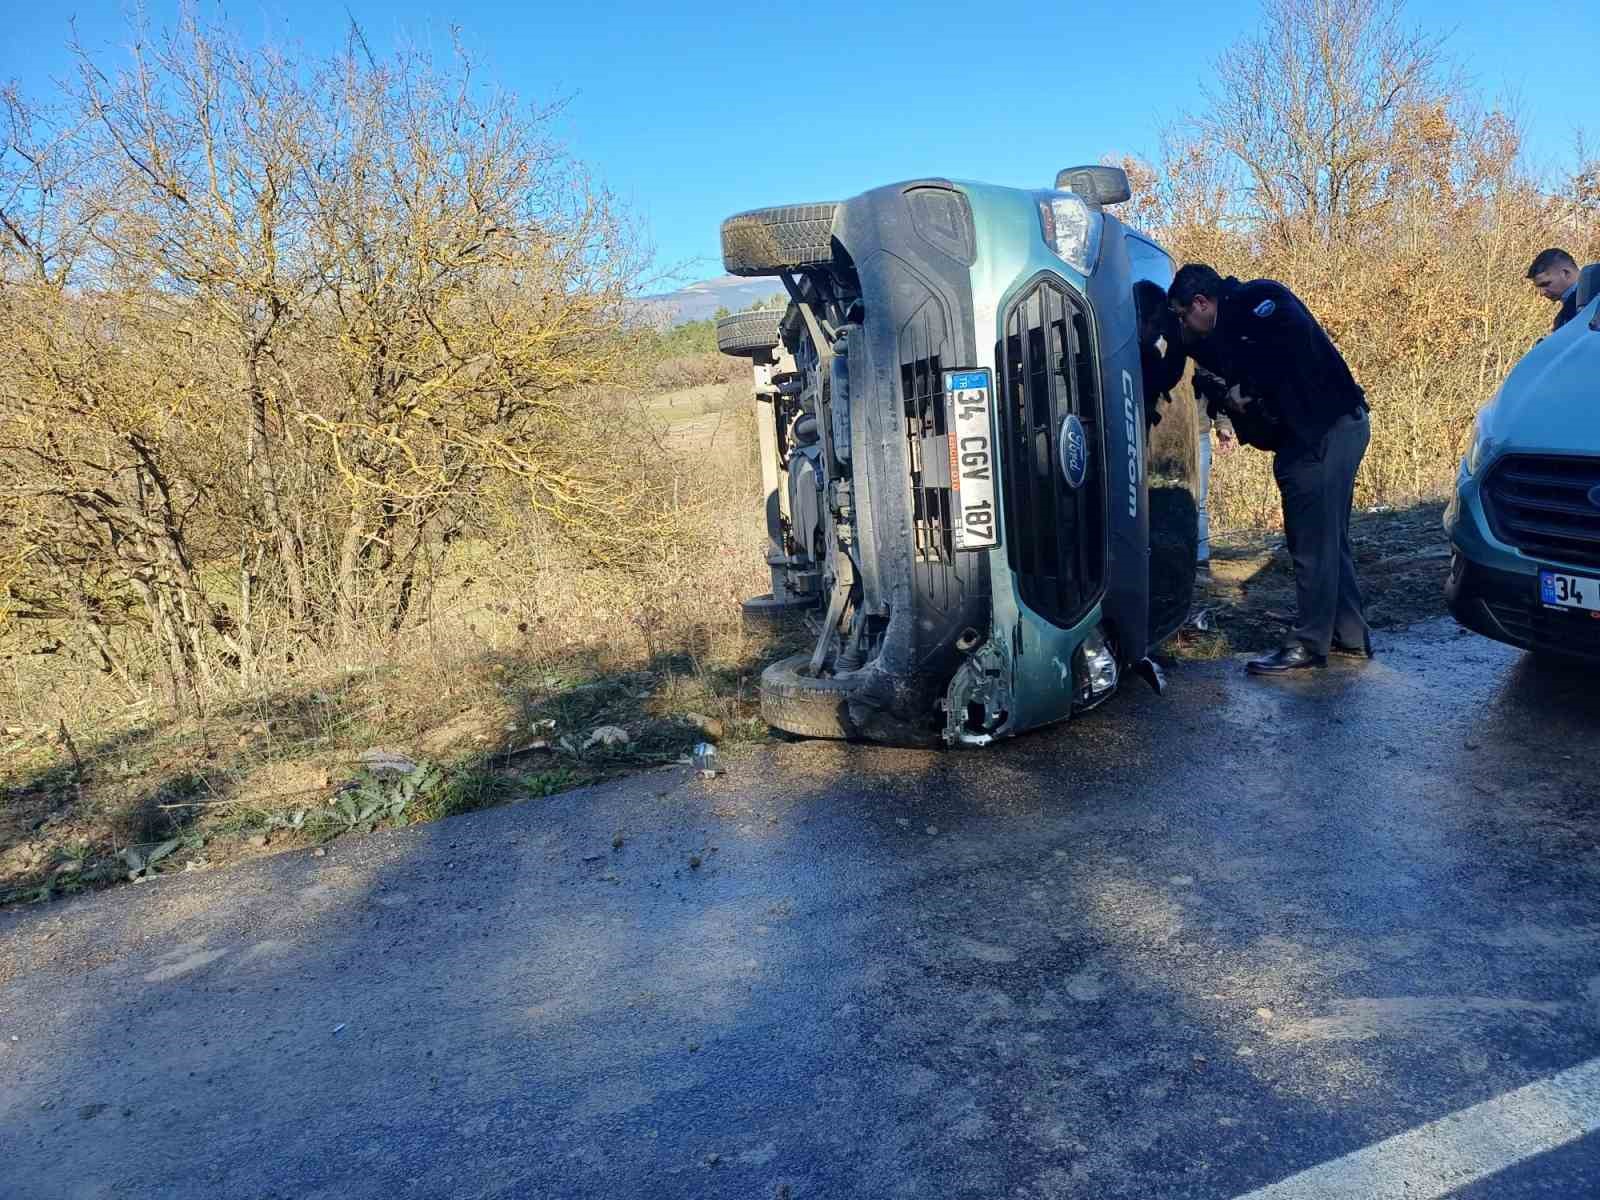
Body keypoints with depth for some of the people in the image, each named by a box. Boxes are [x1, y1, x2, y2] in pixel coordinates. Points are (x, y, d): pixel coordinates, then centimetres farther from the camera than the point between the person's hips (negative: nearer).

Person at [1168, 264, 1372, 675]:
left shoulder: (1257, 299, -9)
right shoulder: (1234, 323, 18)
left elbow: (1297, 340, -24)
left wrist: (1246, 388, -15)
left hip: (1328, 429, -10)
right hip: (1338, 428, 10)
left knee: (1312, 544, -5)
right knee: (1328, 540, 16)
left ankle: (1308, 645, 1)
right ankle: (1351, 636, 25)